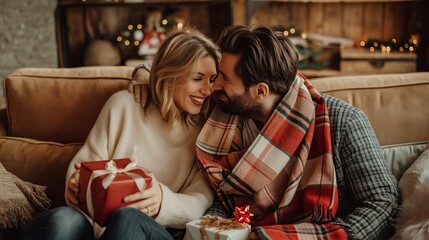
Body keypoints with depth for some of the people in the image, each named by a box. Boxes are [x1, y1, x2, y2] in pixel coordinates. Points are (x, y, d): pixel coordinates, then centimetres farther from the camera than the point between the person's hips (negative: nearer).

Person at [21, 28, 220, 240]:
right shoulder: (125, 104, 6)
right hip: (96, 222, 0)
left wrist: (162, 200, -24)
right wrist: (76, 185, -18)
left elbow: (199, 201, -1)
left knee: (128, 219, -37)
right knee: (63, 220, -36)